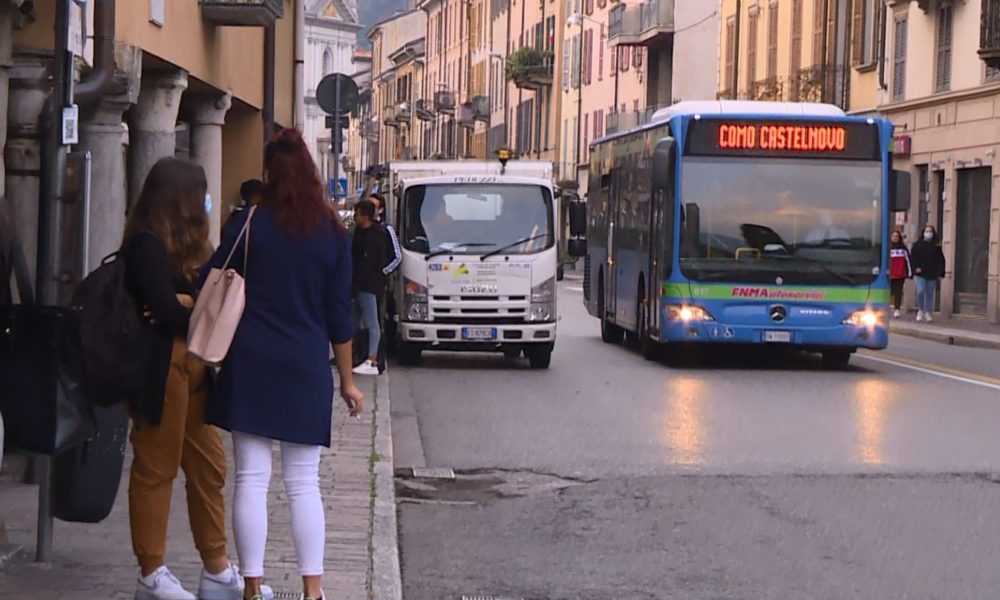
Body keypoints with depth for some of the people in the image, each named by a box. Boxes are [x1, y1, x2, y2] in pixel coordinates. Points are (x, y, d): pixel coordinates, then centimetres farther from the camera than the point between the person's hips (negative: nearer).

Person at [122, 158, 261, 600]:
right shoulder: (147, 244, -11)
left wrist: (189, 305, -12)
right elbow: (167, 309, -17)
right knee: (156, 468, -3)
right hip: (161, 368, -9)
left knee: (207, 466, 10)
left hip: (192, 365, 10)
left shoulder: (179, 241, 18)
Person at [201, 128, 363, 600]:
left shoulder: (253, 222, -2)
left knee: (251, 480, 1)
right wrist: (347, 380, 11)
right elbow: (339, 313, 4)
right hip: (307, 368, 1)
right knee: (304, 484, 6)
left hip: (252, 365, -1)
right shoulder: (333, 233, 2)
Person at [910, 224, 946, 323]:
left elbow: (941, 260, 8)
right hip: (920, 274, -2)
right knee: (920, 291, -15)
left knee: (930, 294, 4)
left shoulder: (936, 246, 8)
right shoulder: (918, 245, 5)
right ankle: (920, 310, 6)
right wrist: (916, 267, -12)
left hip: (932, 274, 2)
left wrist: (940, 273, -1)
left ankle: (928, 313, 14)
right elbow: (912, 256, 2)